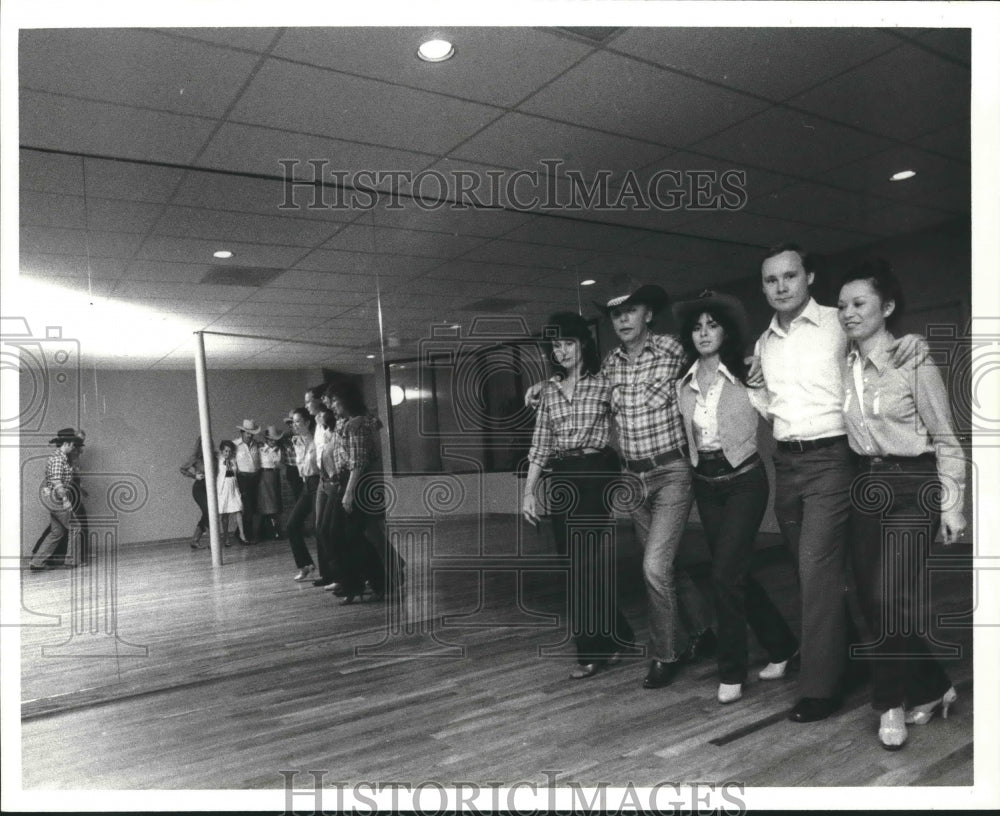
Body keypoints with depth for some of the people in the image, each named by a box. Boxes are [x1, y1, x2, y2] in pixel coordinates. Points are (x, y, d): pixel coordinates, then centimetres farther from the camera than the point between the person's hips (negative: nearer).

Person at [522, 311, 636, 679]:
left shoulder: (604, 383, -3)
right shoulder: (548, 390, 10)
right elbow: (540, 444, 9)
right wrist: (528, 491, 5)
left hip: (596, 475, -5)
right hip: (562, 479, 5)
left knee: (585, 562, -5)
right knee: (581, 563, 10)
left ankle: (593, 650, 10)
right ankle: (614, 637, 27)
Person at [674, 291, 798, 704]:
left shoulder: (746, 376, -9)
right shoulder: (683, 385, 3)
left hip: (744, 482, -5)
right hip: (705, 485, 5)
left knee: (725, 574, -10)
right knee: (735, 574, 12)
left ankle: (731, 672, 8)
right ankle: (781, 645, 35)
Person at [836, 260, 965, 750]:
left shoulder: (914, 361, -10)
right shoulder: (843, 365, 5)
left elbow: (945, 439, -6)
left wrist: (951, 504, -8)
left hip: (912, 486, -5)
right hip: (866, 484, 6)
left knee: (890, 598, -11)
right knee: (871, 598, 6)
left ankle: (893, 704, 11)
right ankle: (932, 689, 27)